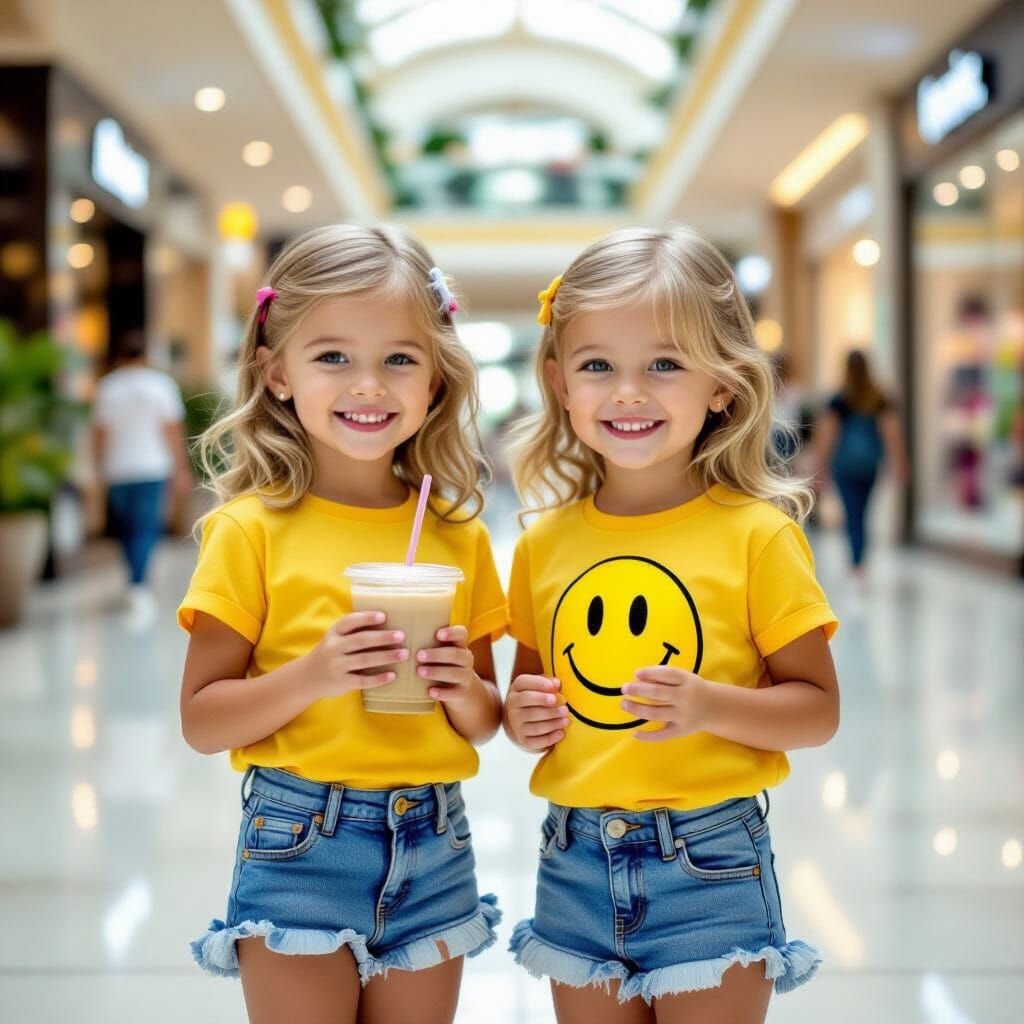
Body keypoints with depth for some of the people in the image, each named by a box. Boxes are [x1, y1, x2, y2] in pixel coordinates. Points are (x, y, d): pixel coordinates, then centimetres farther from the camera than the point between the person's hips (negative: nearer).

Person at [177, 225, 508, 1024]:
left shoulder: (459, 534, 4)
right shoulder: (254, 529, -6)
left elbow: (484, 723, 12)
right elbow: (201, 722, -6)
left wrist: (466, 694, -10)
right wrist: (311, 676, -21)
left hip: (432, 847, 4)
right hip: (299, 844, -3)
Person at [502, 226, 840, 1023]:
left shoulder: (756, 533, -8)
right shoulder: (545, 542, 4)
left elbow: (818, 707, -6)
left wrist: (711, 706, -22)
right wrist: (522, 717, -6)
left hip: (707, 866, -4)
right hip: (576, 864, 4)